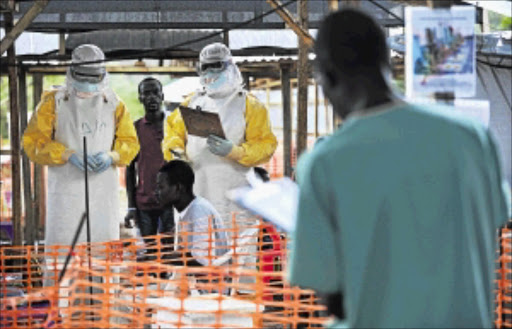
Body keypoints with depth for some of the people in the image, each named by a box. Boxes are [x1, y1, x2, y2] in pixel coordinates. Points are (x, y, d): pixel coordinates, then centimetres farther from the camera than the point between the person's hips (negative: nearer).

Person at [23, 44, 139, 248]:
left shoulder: (114, 104, 12)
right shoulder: (54, 102, 4)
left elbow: (129, 142, 14)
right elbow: (33, 142, -1)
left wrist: (111, 157, -9)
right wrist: (68, 155, -14)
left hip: (104, 187, 3)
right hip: (66, 187, -2)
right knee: (62, 245, -8)